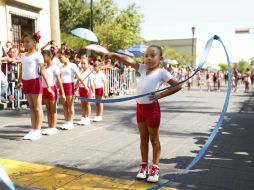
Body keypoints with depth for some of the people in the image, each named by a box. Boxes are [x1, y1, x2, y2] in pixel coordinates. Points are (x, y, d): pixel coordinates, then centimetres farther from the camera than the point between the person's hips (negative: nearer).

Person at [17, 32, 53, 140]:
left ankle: (38, 131, 5)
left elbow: (42, 70, -13)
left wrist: (48, 85, -18)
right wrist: (19, 82, 13)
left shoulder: (37, 55, -7)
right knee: (31, 107, 11)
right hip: (26, 82, 7)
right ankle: (33, 129, 17)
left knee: (37, 108, 0)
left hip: (35, 82, -7)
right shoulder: (23, 55, 13)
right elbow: (21, 70, 17)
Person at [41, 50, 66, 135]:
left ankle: (53, 128, 8)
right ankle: (49, 127, 18)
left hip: (51, 89, -6)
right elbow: (42, 79, 15)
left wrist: (62, 93, -13)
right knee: (48, 109, 11)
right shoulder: (43, 67, 11)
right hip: (44, 89, 6)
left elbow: (59, 81, -11)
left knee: (53, 110, 2)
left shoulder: (54, 67, -8)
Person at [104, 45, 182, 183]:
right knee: (143, 138, 15)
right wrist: (114, 55, -15)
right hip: (140, 107, 6)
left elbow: (177, 86, -10)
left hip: (152, 108, -5)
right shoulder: (143, 68, 8)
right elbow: (128, 60, 0)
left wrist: (161, 95, -15)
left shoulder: (161, 72, -7)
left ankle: (155, 167, 19)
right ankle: (144, 165, 27)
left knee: (154, 139, 7)